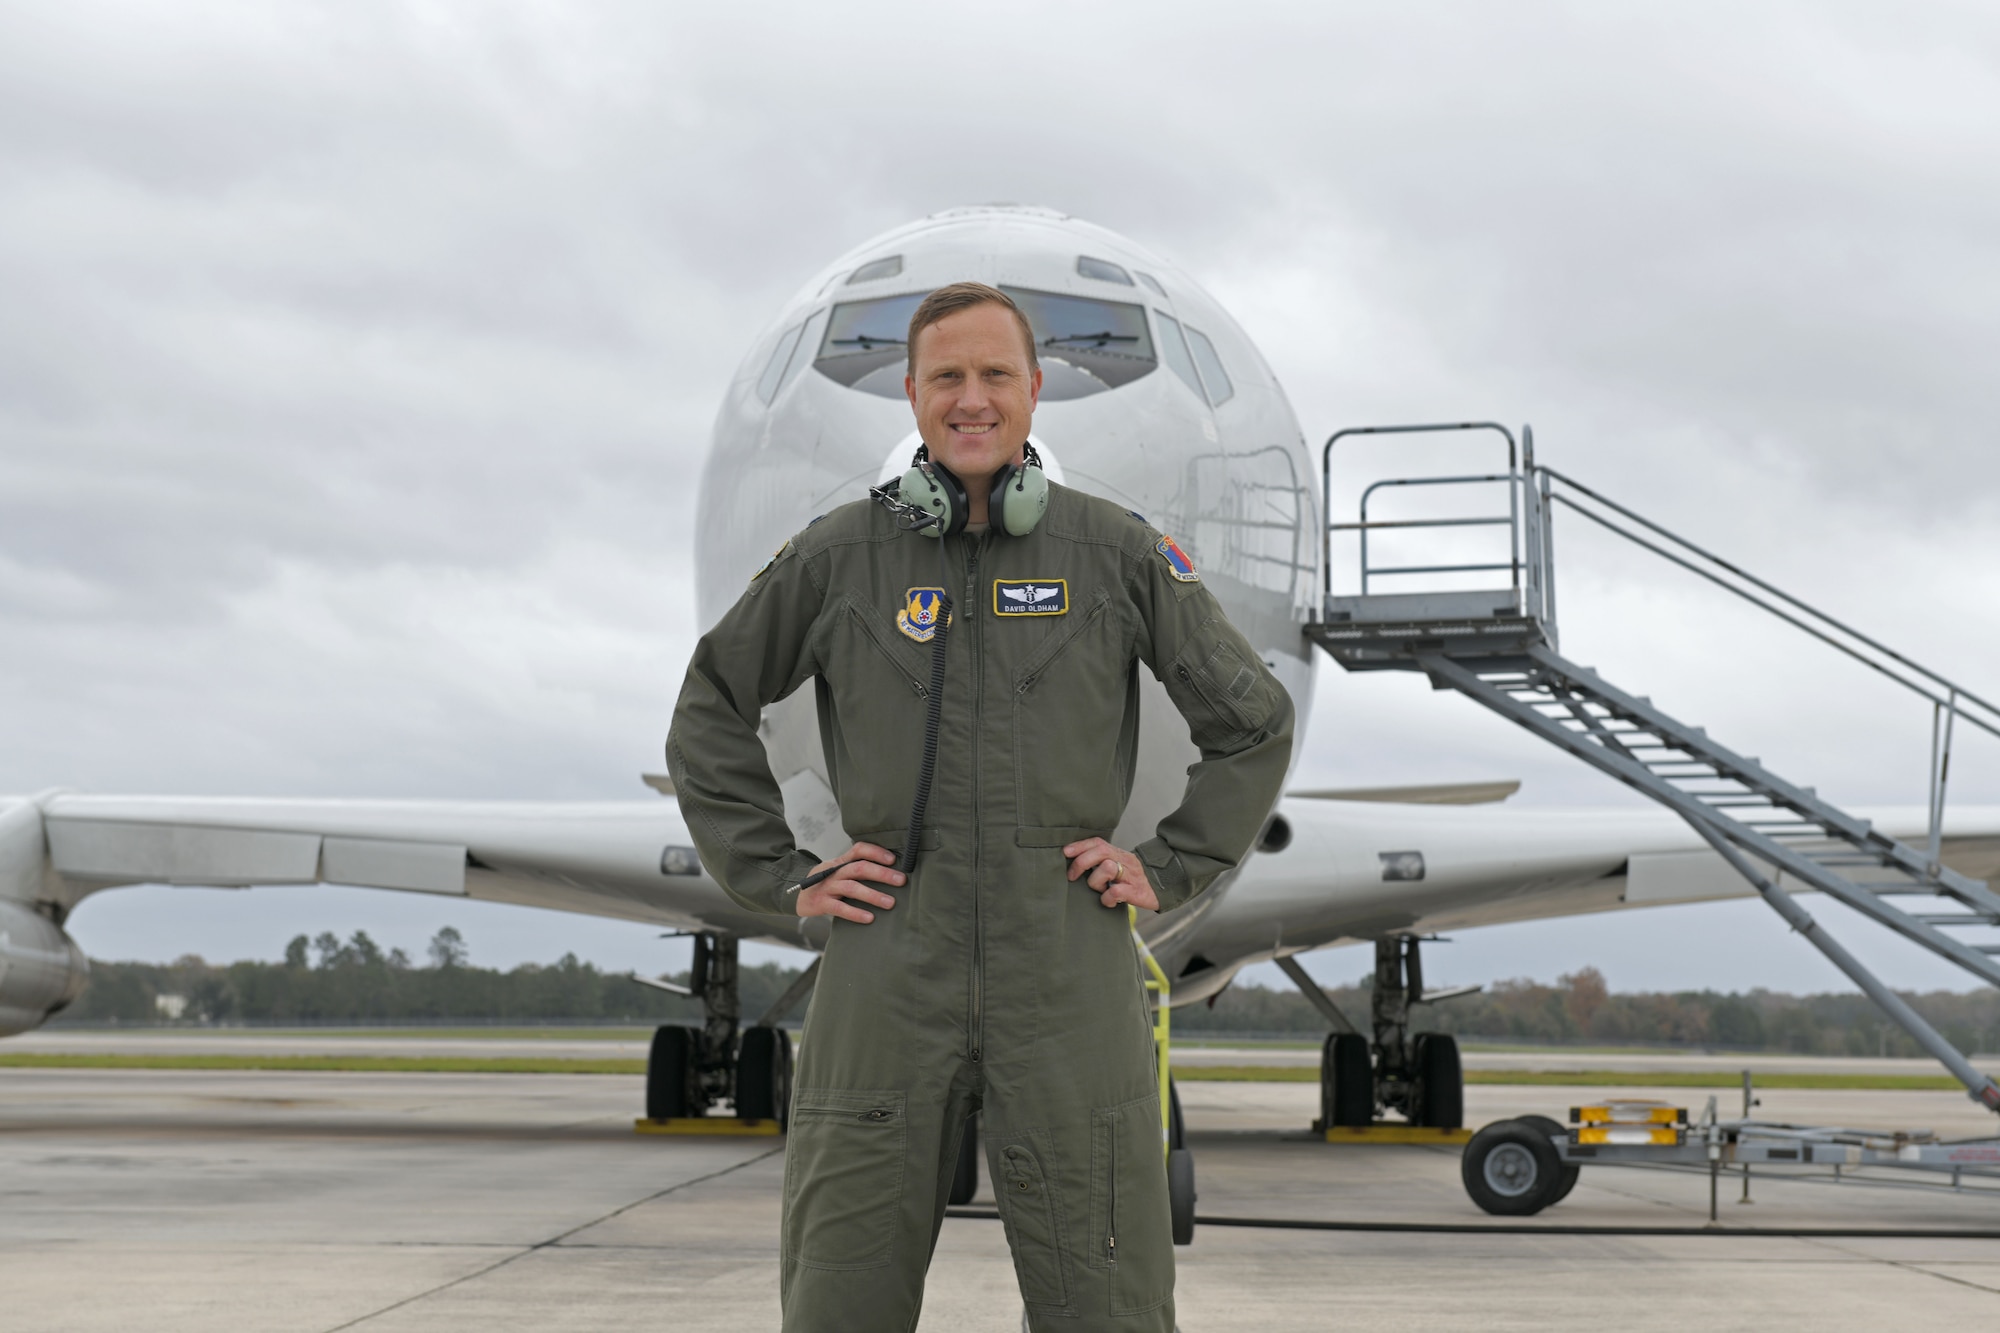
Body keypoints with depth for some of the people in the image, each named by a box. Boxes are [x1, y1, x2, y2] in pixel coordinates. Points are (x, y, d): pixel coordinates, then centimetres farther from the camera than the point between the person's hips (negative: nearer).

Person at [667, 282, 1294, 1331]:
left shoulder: (1118, 553, 6)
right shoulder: (836, 556, 7)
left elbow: (1254, 722, 16)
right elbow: (708, 715, 18)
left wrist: (1171, 868, 7)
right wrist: (780, 878, 8)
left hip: (1067, 971, 0)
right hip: (887, 961, 0)